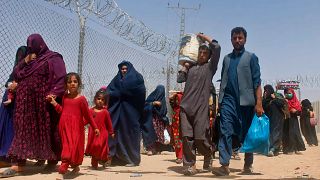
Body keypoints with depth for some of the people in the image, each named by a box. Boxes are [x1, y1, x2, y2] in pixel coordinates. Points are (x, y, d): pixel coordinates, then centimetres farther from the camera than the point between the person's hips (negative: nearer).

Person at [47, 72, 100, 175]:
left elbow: (87, 115, -1)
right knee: (66, 145, 3)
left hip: (76, 126, -4)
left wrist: (95, 127, 1)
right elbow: (62, 111, 16)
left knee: (74, 146, -8)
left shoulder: (81, 99, -5)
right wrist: (53, 102, 7)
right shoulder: (65, 97, 10)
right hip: (65, 125, 4)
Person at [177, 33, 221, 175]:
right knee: (187, 137, -2)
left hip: (201, 107, -3)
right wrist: (185, 66, 15)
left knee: (200, 138, -3)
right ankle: (190, 165, 6)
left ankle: (208, 156, 25)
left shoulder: (210, 67, 9)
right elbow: (180, 79, 10)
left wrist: (203, 37, 9)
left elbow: (217, 47, -2)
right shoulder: (191, 67, 18)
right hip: (186, 106, 3)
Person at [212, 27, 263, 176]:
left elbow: (257, 82, -3)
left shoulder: (251, 57, 5)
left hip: (246, 101, -2)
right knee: (225, 132, -8)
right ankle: (224, 165, -9)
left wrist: (259, 103, -12)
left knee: (247, 133, 5)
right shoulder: (226, 58, 16)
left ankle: (248, 165, 17)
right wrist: (220, 100, 11)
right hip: (228, 100, 3)